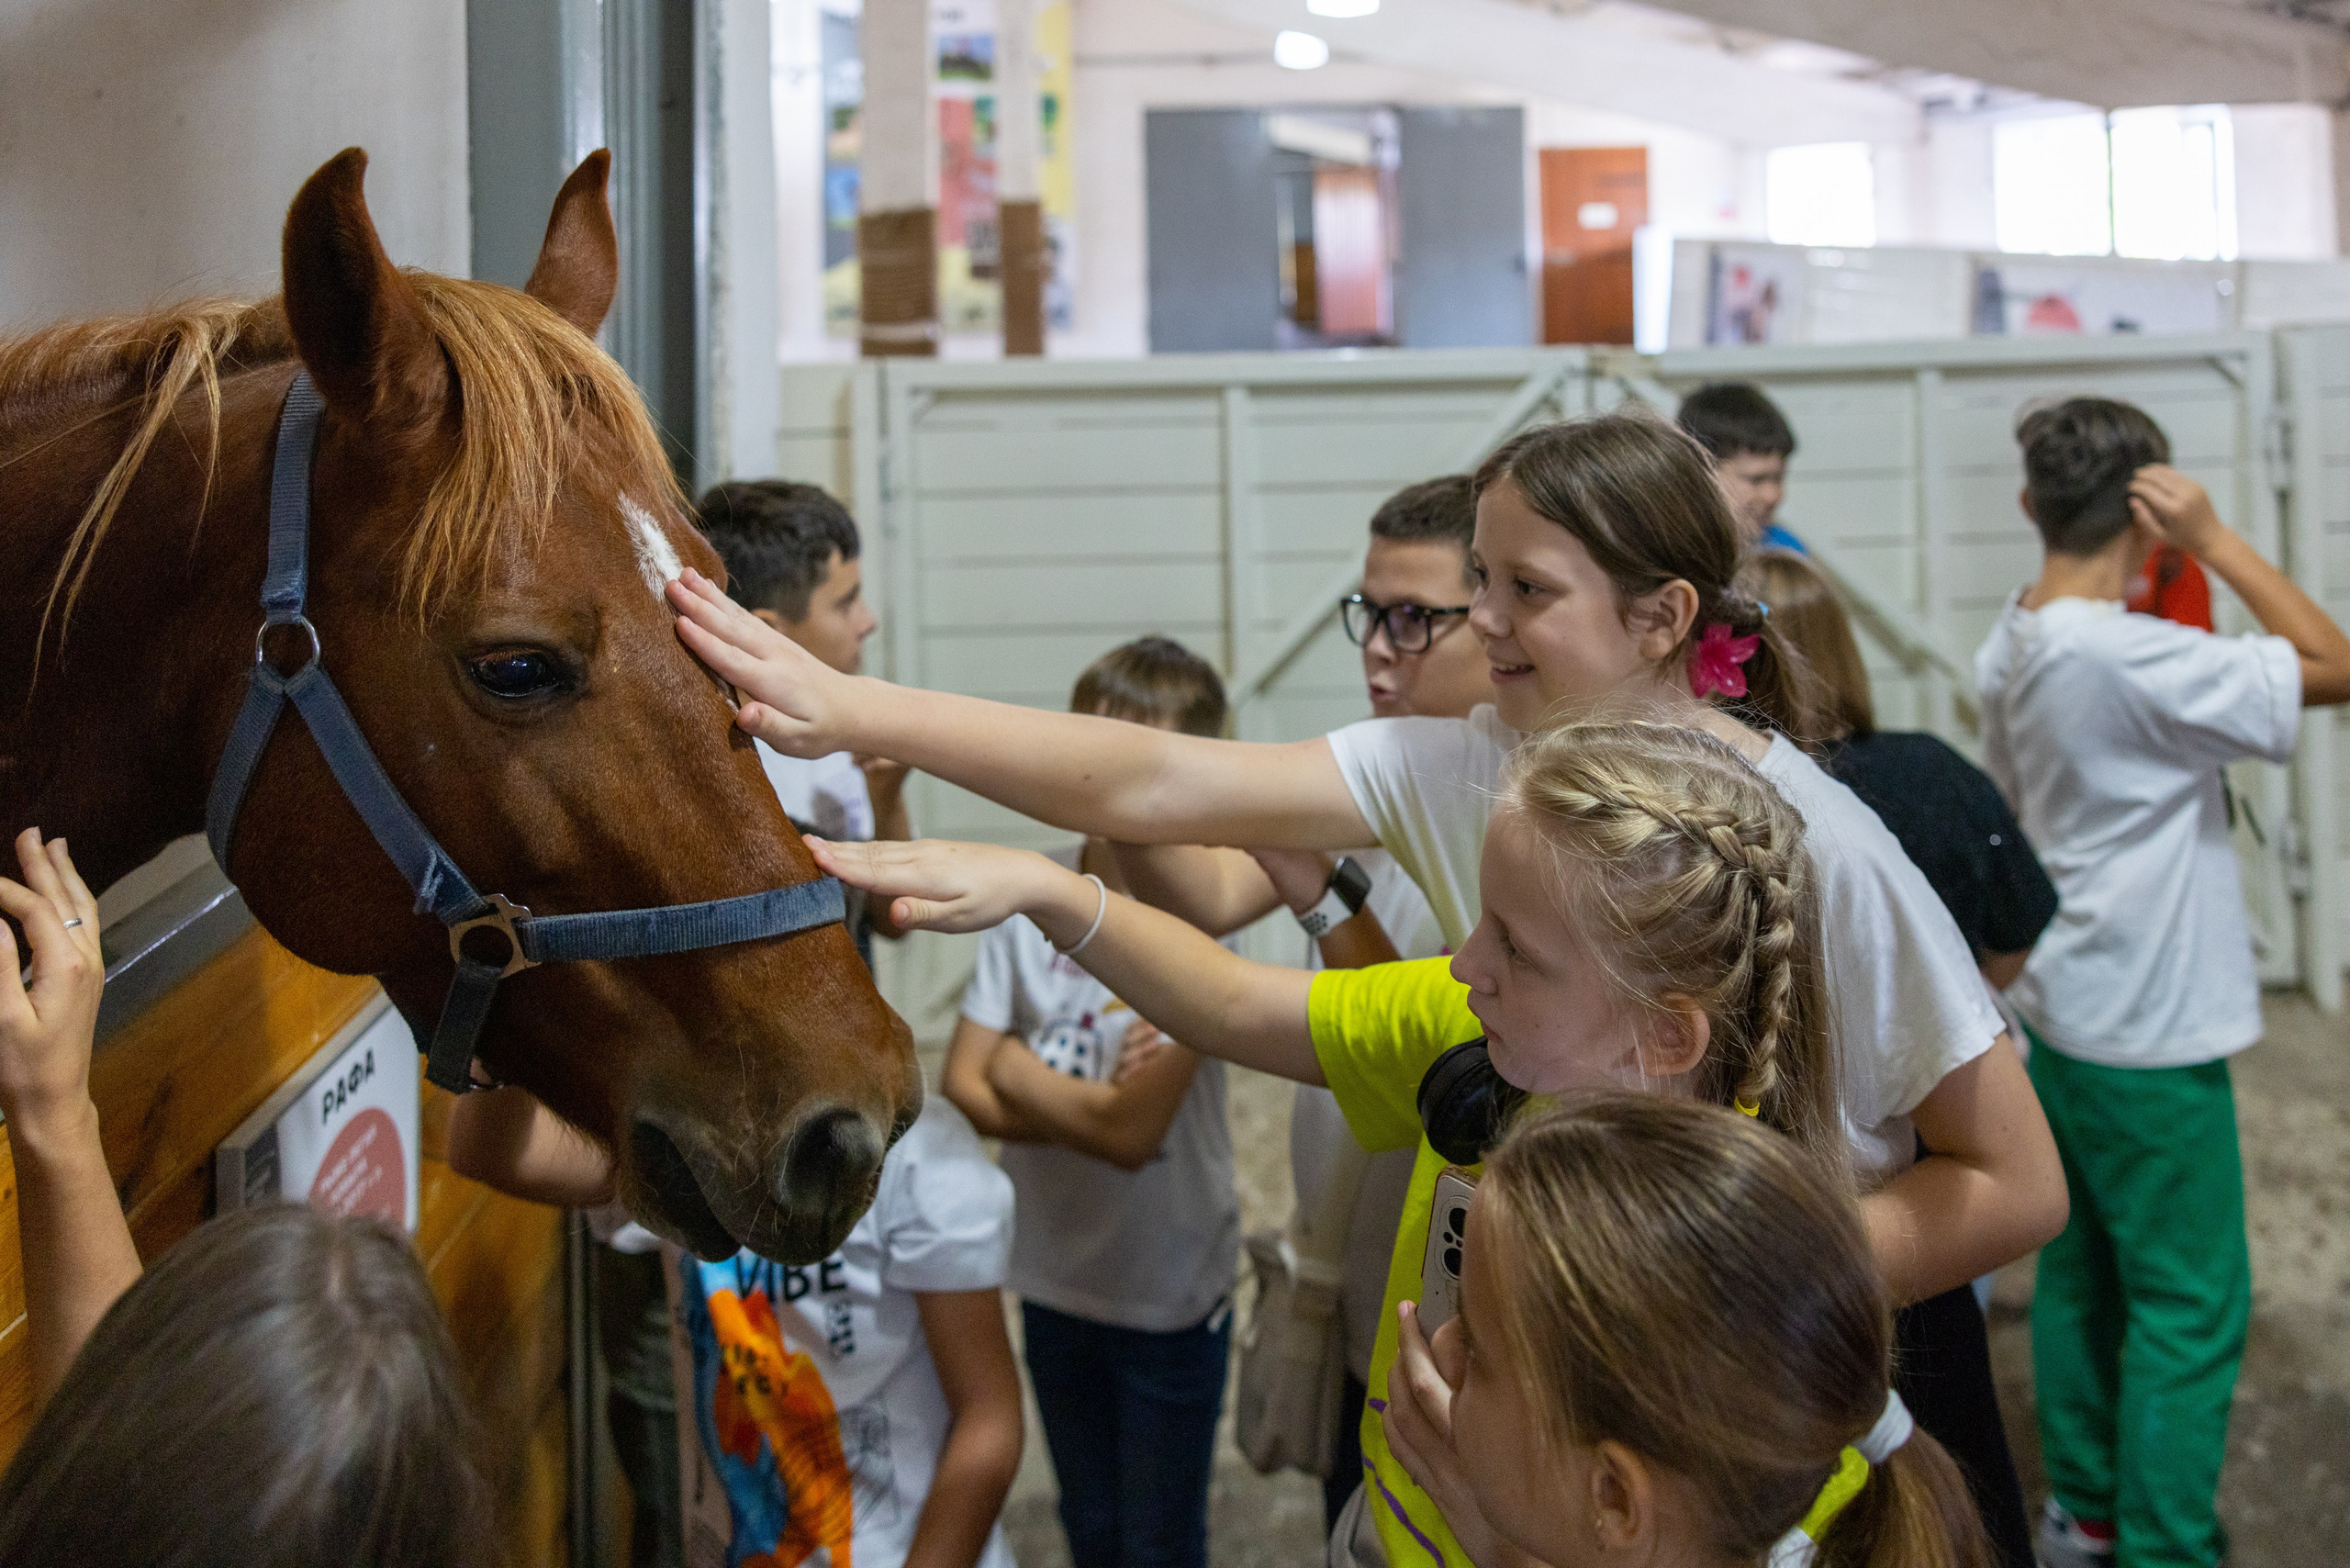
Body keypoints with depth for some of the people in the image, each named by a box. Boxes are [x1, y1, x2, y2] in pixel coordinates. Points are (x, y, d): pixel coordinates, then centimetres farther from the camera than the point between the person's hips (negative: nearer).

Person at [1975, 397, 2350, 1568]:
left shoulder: (2011, 646, 3)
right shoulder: (2134, 660, -25)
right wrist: (2215, 542, -20)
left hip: (2061, 1010, 9)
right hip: (2153, 1033, -9)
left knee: (2081, 1270, 18)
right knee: (2192, 1305, 3)